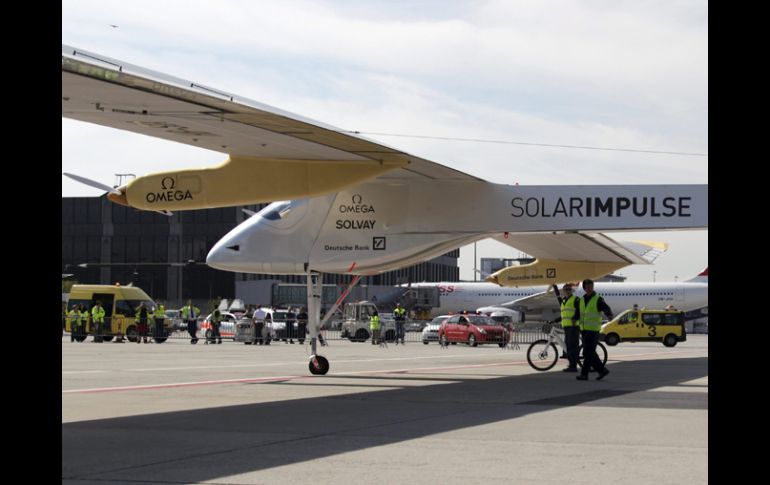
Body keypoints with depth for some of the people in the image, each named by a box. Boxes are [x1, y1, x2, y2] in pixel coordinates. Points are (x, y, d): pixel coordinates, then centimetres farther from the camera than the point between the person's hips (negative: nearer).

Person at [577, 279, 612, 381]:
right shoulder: (582, 300, 14)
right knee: (590, 353, 9)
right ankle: (602, 370, 18)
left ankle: (584, 374, -7)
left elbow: (606, 308, -23)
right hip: (584, 330, 7)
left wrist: (609, 315, -43)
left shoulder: (598, 299, -7)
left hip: (593, 330, -7)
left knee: (588, 353, -9)